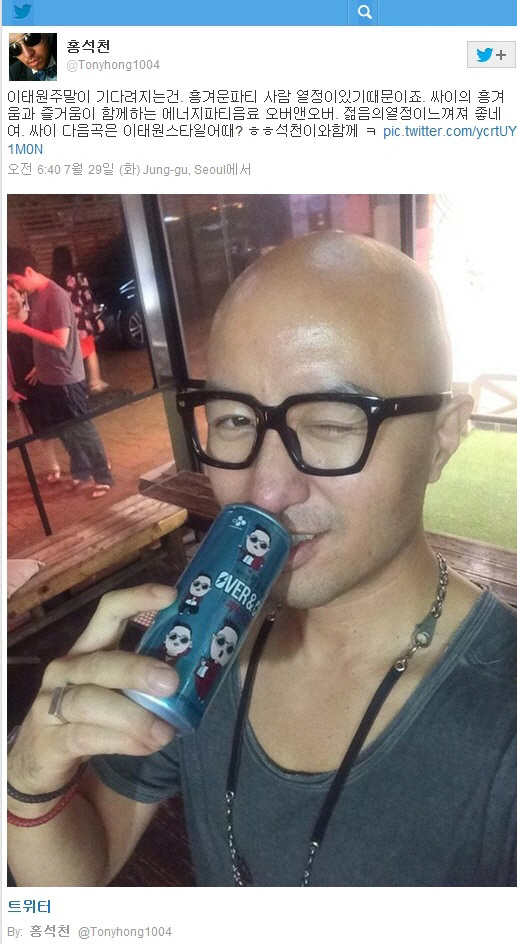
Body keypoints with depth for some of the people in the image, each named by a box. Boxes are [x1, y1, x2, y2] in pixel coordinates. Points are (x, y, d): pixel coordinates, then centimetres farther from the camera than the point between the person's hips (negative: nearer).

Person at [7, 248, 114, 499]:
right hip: (48, 377, 8)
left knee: (82, 430, 2)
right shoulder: (35, 295, 8)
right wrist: (40, 366, 6)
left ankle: (103, 478, 14)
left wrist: (23, 328, -20)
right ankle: (80, 472, 32)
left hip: (66, 378, -8)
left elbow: (60, 341, -24)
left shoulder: (56, 296, -19)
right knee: (64, 431, 17)